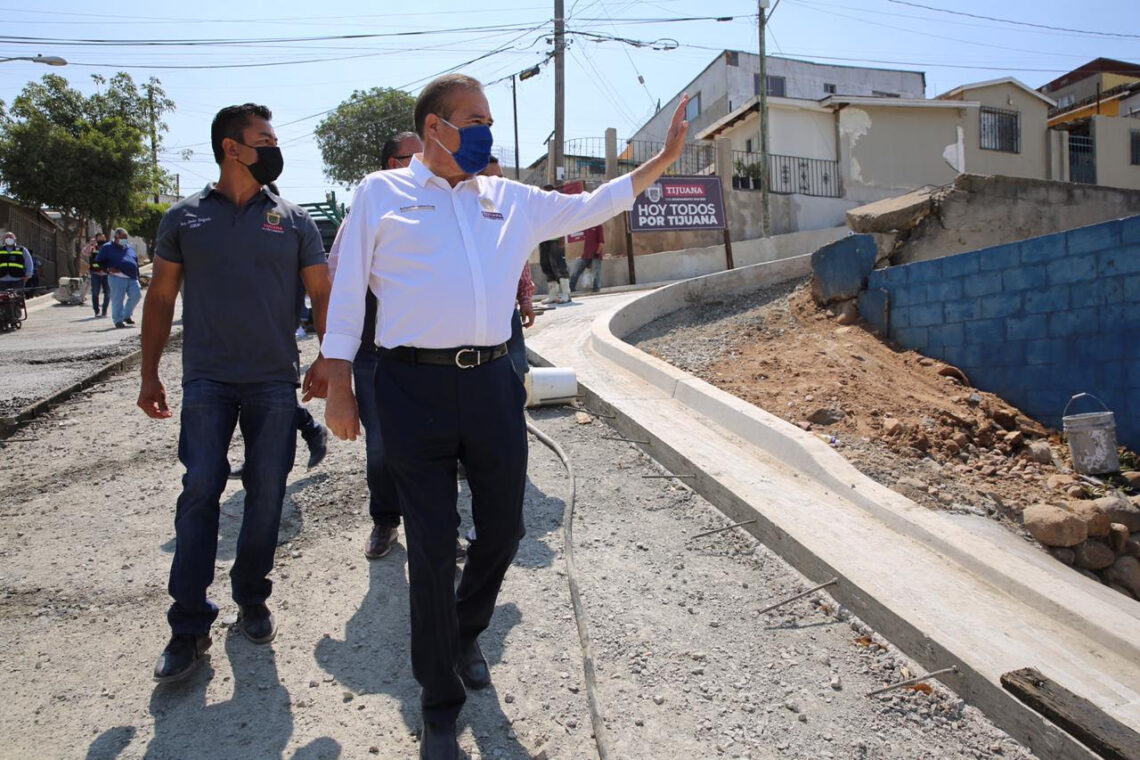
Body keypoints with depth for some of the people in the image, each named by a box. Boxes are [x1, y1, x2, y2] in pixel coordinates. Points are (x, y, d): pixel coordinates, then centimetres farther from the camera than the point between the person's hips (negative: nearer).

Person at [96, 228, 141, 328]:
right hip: (117, 278, -5)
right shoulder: (107, 247, 6)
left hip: (132, 278, 5)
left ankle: (127, 315, 16)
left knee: (136, 295, -3)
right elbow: (99, 261, 4)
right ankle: (118, 320, 2)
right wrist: (108, 268, -12)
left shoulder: (130, 247, 21)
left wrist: (137, 276, 20)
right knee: (118, 299, -6)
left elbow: (136, 262, 26)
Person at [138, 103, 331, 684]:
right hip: (207, 380, -1)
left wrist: (326, 357, -8)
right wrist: (149, 374, 6)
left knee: (266, 494, 5)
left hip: (275, 381, 1)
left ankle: (252, 601, 23)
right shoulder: (185, 217, 6)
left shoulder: (292, 220, 7)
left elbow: (321, 292, 7)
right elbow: (160, 297, 10)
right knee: (200, 491, -5)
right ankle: (189, 627, 4)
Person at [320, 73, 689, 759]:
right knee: (433, 547, 1)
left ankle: (465, 634, 43)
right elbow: (348, 291, 4)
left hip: (492, 381, 4)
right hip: (415, 388, -4)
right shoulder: (381, 194, 5)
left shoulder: (511, 200, 16)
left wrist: (665, 158, 20)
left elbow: (593, 207, 23)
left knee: (503, 528, 12)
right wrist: (339, 387, -1)